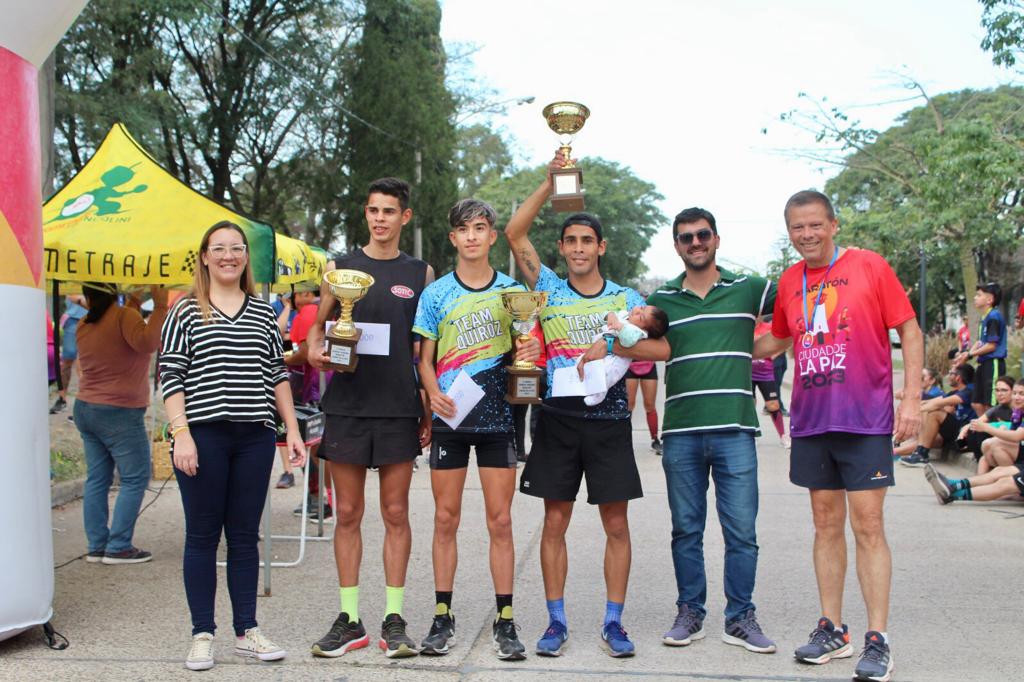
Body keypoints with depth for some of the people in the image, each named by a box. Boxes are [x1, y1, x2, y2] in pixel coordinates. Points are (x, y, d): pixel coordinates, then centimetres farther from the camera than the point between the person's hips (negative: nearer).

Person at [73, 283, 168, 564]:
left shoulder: (83, 326, 7)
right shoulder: (124, 315, -15)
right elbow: (145, 343, -31)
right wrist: (160, 307, -26)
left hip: (85, 409, 8)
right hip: (119, 414, -7)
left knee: (97, 480, 9)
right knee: (134, 480, 0)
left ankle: (96, 546, 11)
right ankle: (118, 547, -2)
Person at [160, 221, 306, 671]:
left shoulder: (264, 314, 13)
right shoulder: (185, 313, 3)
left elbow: (278, 376, 15)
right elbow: (171, 377, -2)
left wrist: (292, 428, 9)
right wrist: (181, 433, -12)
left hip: (255, 437, 3)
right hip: (203, 436, -3)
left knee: (245, 534, 8)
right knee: (202, 534, 2)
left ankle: (247, 631, 15)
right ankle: (202, 635, 10)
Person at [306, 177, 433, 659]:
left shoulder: (420, 273, 8)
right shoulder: (339, 268, 8)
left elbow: (428, 348, 10)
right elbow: (319, 326, 14)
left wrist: (430, 408, 4)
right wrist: (314, 352, -9)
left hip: (399, 407, 0)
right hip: (346, 403, 1)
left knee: (395, 514, 4)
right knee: (347, 514, 5)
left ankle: (393, 621, 12)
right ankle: (349, 620, 14)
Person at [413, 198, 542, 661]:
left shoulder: (512, 290, 5)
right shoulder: (436, 294, 5)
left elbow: (527, 347, 10)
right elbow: (425, 358, 5)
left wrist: (530, 353, -13)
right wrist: (433, 392, -14)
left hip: (497, 416, 0)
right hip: (449, 417, 0)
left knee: (500, 521, 2)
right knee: (446, 518, 5)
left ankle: (505, 621, 11)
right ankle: (443, 618, 15)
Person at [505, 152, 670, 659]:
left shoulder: (625, 299, 6)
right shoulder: (549, 289, 5)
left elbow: (662, 349, -2)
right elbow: (514, 234, -6)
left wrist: (611, 347, -17)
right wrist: (551, 182, -11)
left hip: (609, 419, 0)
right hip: (557, 418, 0)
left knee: (616, 524, 2)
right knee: (555, 522, 3)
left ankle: (613, 622, 12)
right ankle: (556, 621, 13)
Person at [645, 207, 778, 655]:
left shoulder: (747, 290, 7)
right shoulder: (661, 300, 11)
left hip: (735, 429, -1)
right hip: (681, 431, 1)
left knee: (741, 530, 1)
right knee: (686, 530, 8)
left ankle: (740, 618, 13)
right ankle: (689, 614, 20)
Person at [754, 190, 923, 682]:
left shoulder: (869, 267, -4)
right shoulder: (789, 282, 9)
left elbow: (909, 331, -3)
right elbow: (776, 340, 24)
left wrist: (912, 398, -10)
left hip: (865, 418, -5)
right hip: (811, 420, 5)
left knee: (867, 525, -4)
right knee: (826, 525, 10)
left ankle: (877, 640, 2)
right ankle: (832, 629, 20)